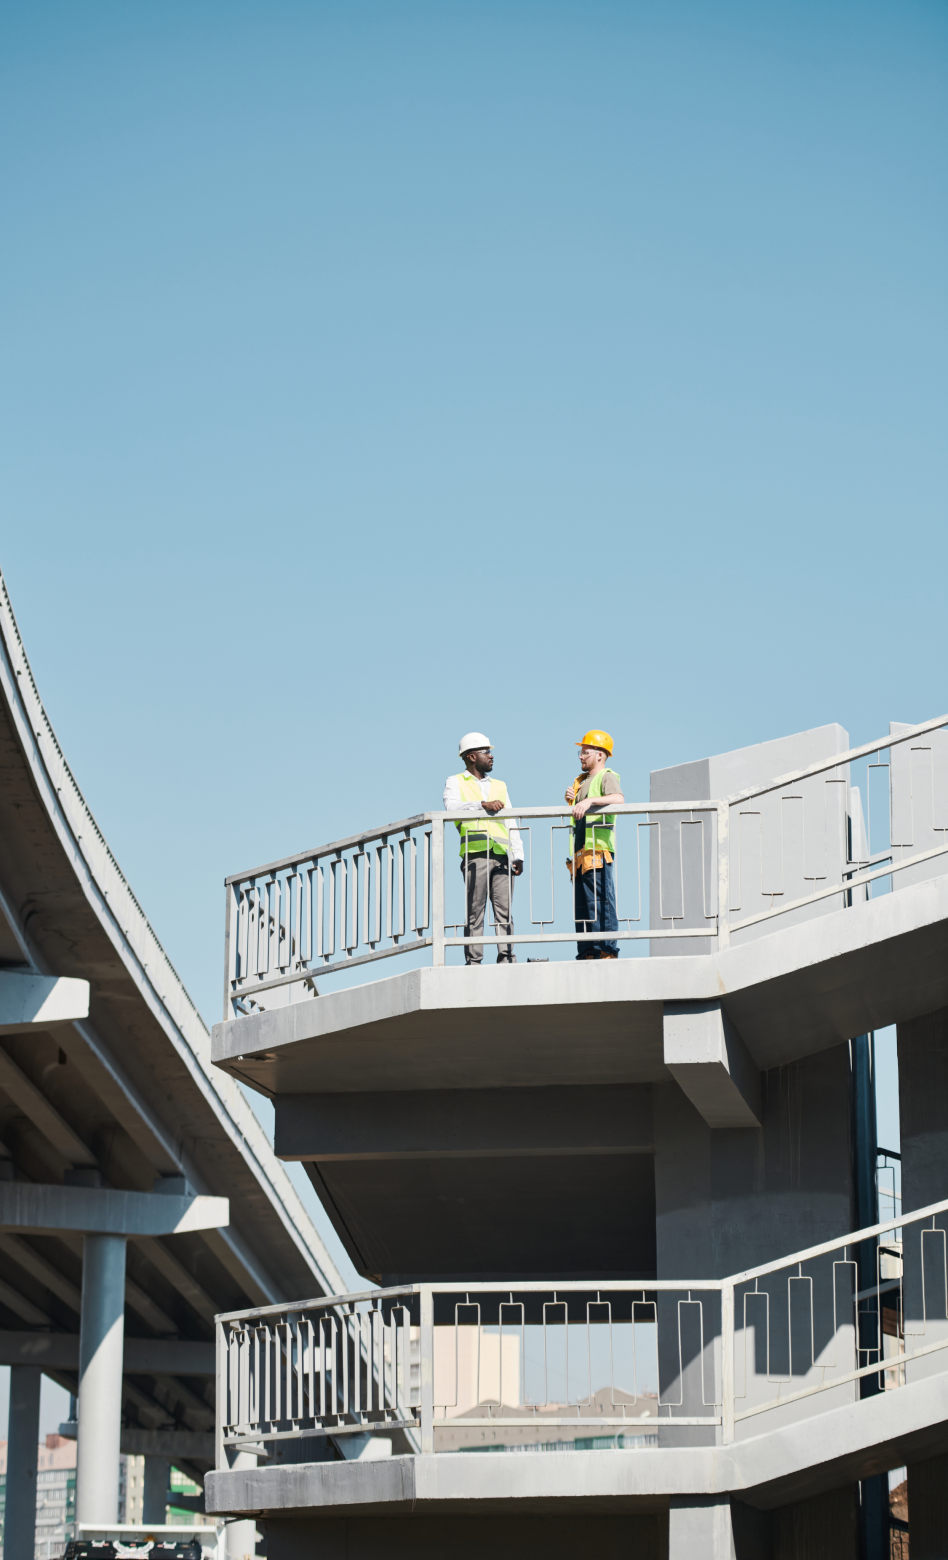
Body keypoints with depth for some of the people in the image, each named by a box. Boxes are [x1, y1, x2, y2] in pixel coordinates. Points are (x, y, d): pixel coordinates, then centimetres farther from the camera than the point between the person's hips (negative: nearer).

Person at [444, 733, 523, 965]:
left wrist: (518, 855, 10)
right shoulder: (455, 782, 13)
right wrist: (483, 805, -18)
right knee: (474, 912, -6)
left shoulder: (499, 786, 26)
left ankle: (506, 958, -5)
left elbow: (511, 823, 21)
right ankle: (473, 961, -7)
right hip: (476, 856, -4)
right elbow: (452, 807, -8)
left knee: (504, 910, -4)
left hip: (502, 856, 4)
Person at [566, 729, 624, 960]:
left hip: (598, 849, -9)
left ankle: (607, 951, -13)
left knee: (601, 903, -12)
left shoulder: (606, 777, -1)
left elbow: (618, 798, -21)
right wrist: (570, 800, 10)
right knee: (581, 905, 6)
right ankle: (588, 953, 8)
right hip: (581, 852, 9)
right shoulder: (581, 781, 25)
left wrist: (590, 801, -32)